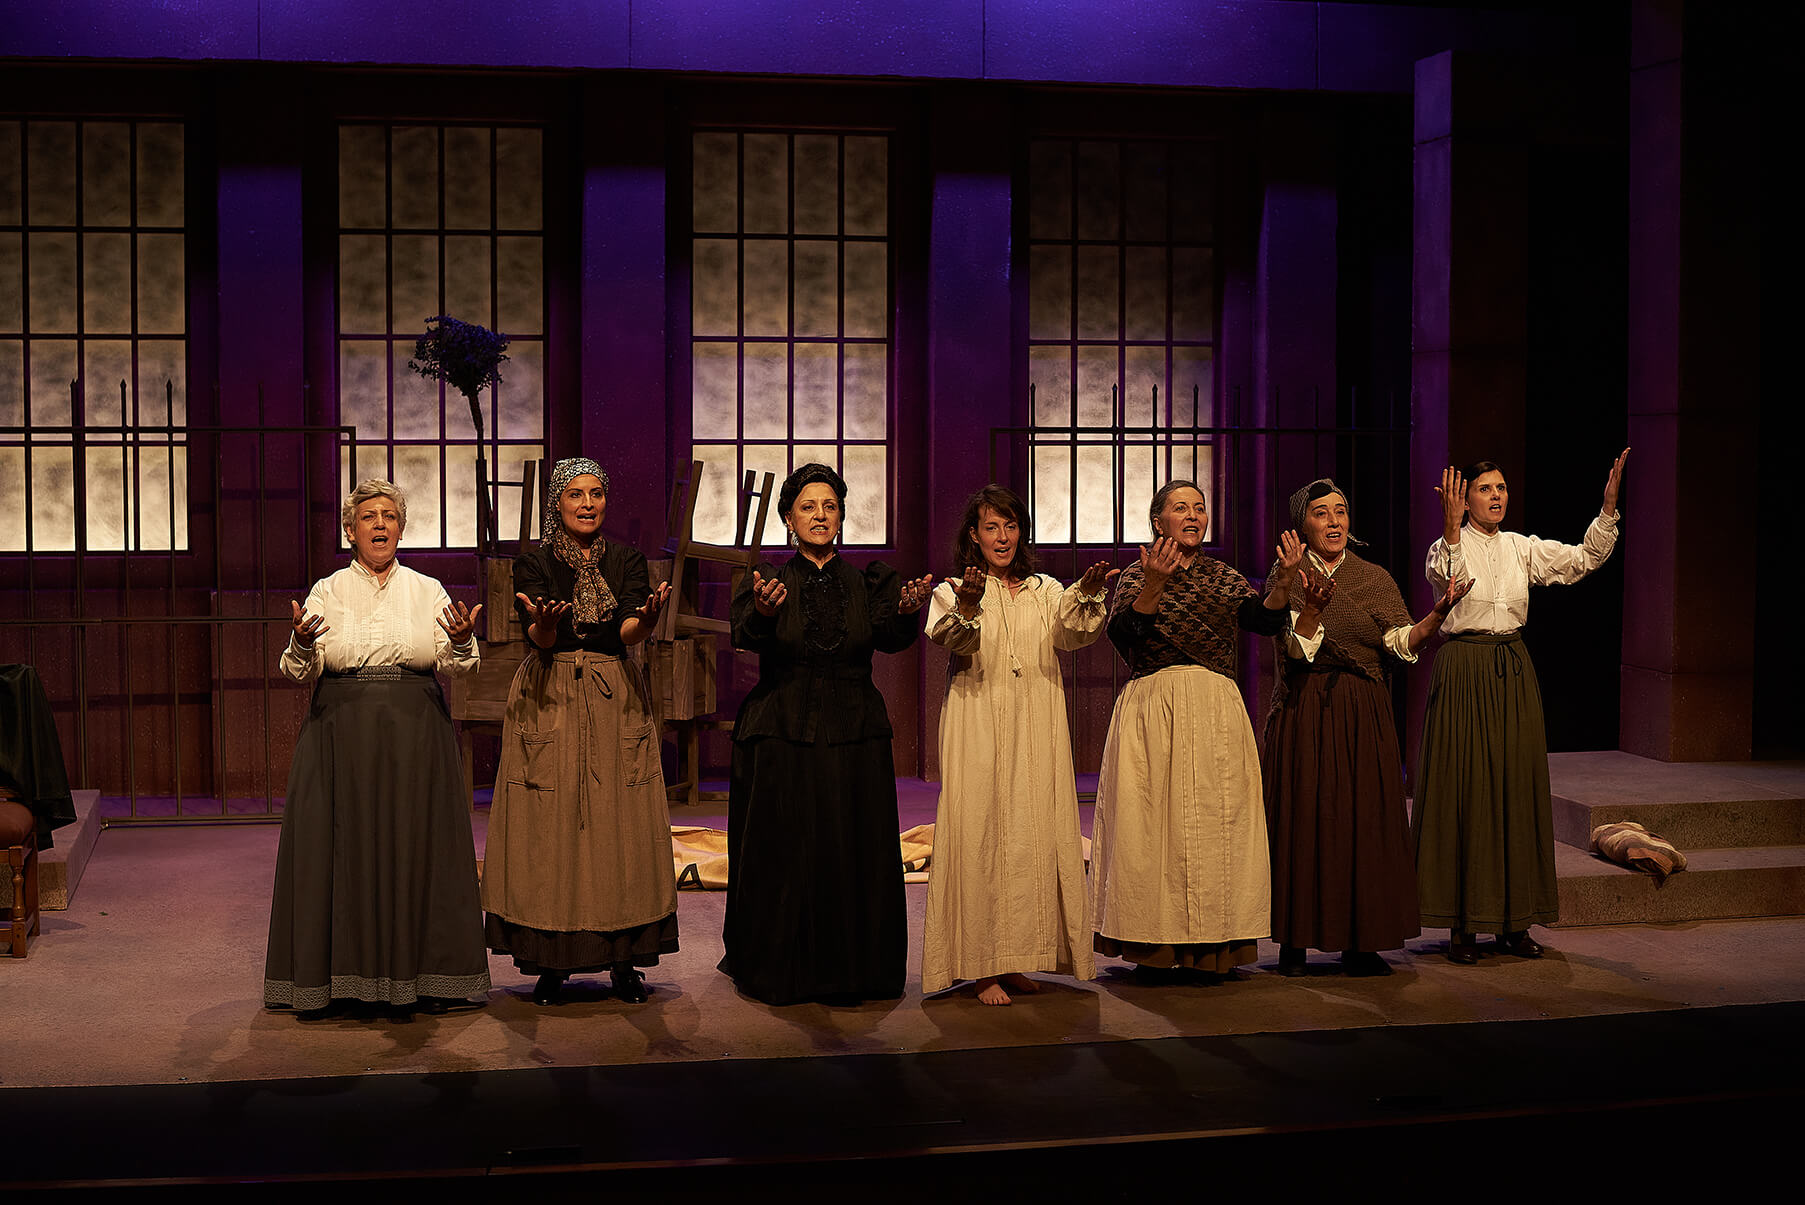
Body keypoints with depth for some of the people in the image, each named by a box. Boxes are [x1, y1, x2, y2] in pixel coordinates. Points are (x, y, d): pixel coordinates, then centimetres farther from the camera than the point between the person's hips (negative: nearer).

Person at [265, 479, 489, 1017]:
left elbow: (457, 664, -1)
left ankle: (425, 975, 7)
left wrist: (461, 640, -22)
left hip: (415, 735, 1)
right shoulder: (327, 592, 7)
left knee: (417, 846, 0)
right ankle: (338, 977, 6)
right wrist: (302, 644, -22)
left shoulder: (428, 590, 9)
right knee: (341, 847, -2)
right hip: (343, 735, 0)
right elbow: (300, 671, -1)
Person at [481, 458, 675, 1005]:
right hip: (550, 702, -1)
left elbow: (628, 633, -9)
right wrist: (545, 624, -35)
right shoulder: (533, 562, 2)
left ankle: (623, 961, 5)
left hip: (617, 702, 1)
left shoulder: (626, 560, 7)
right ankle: (551, 963, 3)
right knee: (549, 832, -3)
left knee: (620, 827, -1)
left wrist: (647, 618, -32)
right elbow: (538, 639, -12)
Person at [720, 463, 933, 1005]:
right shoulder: (769, 580, 3)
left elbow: (889, 637, -12)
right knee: (781, 856, 1)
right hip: (782, 740, -1)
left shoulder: (867, 582, 7)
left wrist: (906, 612, -34)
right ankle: (779, 972, 16)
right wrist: (764, 613, -40)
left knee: (858, 857, 2)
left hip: (855, 740, 1)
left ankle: (855, 970, 14)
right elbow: (746, 635, -17)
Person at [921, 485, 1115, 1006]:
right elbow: (950, 641, -17)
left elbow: (1073, 634, -6)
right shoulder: (953, 592, 5)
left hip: (1036, 729, 4)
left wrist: (1088, 596, -26)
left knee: (1034, 834, 4)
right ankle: (984, 967, -4)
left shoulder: (1045, 591, 14)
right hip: (977, 728, -4)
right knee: (980, 835, -7)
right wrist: (966, 608, -37)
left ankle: (1016, 959, 13)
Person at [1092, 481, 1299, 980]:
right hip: (1152, 709, -3)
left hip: (1216, 714, 3)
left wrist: (1284, 581, -21)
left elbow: (1266, 621, -3)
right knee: (1152, 821, -4)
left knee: (1216, 821, 0)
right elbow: (1122, 635, -12)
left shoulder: (1223, 577, 13)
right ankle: (1155, 948, 3)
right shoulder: (1136, 575, 5)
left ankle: (1212, 948, 7)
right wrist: (1154, 586, -24)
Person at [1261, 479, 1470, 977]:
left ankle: (1359, 943, 7)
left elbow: (1402, 641, -3)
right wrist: (1313, 607, -30)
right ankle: (1296, 941, 7)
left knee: (1364, 820, 1)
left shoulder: (1376, 579, 8)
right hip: (1304, 716, -2)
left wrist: (1437, 613, -20)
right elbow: (1296, 647, -12)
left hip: (1364, 716, 2)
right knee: (1302, 820, -1)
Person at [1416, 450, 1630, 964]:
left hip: (1514, 673, 5)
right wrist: (1451, 532, -40)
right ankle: (1463, 924, 2)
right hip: (1464, 671, -5)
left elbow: (1584, 558, 1)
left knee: (1518, 789, 6)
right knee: (1464, 791, -4)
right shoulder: (1448, 548, -3)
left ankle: (1515, 921, 14)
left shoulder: (1523, 549, 10)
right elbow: (1445, 578, -26)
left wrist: (1608, 508, -11)